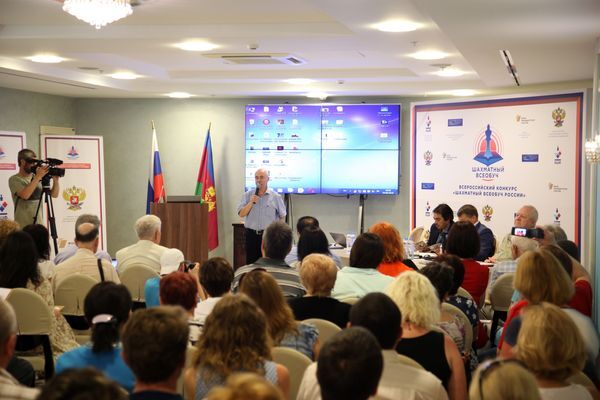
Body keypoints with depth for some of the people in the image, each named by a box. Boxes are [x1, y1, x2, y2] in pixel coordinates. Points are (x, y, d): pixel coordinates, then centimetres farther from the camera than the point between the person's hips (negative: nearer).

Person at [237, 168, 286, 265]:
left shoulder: (275, 196, 1)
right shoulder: (247, 195, 4)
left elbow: (282, 216, 6)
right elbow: (241, 214, -3)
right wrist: (251, 202, -15)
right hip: (252, 234, 2)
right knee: (251, 263, 7)